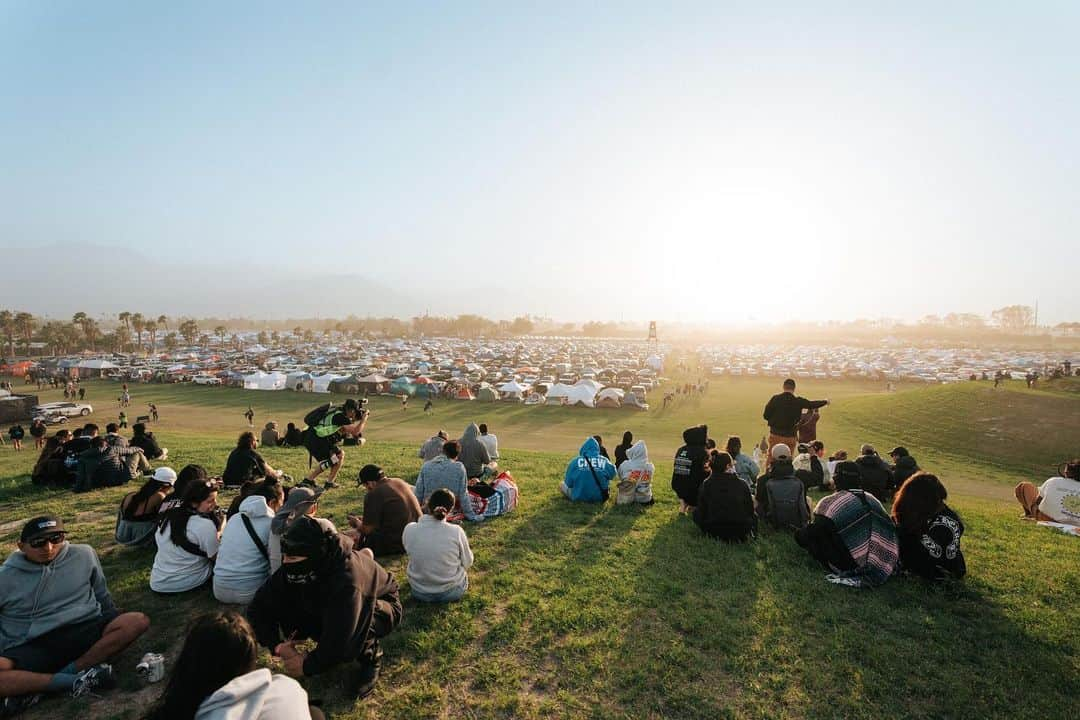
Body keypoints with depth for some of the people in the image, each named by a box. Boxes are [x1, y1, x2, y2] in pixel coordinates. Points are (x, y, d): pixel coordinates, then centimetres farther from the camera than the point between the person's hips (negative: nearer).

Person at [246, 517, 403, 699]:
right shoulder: (291, 569, -22)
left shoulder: (346, 580, -41)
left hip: (381, 606, -7)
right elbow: (258, 608, -12)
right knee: (284, 610, -17)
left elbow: (341, 638, -40)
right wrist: (277, 645, -22)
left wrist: (309, 666, -26)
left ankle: (370, 657, -6)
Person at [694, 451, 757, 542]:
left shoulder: (706, 484, -8)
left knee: (696, 511, 23)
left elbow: (701, 512, -4)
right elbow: (750, 510, 2)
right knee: (754, 517, 33)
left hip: (714, 532, -3)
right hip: (741, 533, 3)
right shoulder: (742, 483, -7)